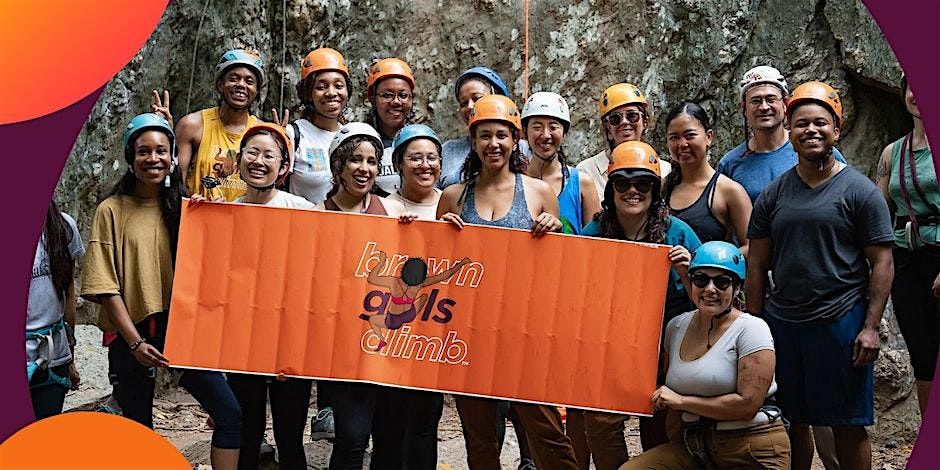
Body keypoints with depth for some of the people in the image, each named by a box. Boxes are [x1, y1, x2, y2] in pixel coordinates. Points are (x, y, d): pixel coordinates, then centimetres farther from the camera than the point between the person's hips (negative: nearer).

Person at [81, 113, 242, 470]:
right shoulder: (112, 210, -1)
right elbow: (106, 286, -5)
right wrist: (135, 342, -11)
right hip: (133, 334, -2)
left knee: (230, 414, -9)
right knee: (138, 428, 8)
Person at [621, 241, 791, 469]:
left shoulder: (751, 329, -11)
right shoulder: (676, 326, 7)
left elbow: (748, 404, -18)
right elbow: (667, 391, 22)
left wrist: (681, 401, -12)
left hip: (753, 451, -5)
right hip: (693, 445, 5)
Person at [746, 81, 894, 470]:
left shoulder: (860, 191, -1)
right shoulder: (773, 194, 8)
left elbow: (882, 263, -3)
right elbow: (757, 265, 9)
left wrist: (870, 327, -11)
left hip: (840, 322, -3)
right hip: (780, 322, 3)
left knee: (847, 427, 5)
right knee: (791, 423, 9)